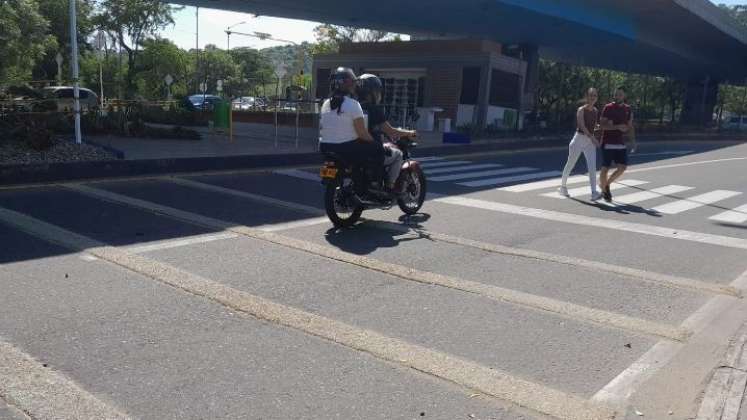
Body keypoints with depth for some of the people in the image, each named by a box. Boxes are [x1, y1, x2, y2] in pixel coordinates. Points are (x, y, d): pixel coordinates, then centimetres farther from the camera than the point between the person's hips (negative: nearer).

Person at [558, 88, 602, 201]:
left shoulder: (596, 111, 8)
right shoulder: (581, 110, -11)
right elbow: (582, 126, -23)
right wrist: (592, 137, -33)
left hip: (590, 141, 4)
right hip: (579, 139, -4)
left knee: (592, 167, -10)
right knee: (570, 165, 9)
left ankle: (594, 192, -13)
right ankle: (563, 186, 29)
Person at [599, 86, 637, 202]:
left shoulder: (628, 110, 10)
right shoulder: (608, 108, -5)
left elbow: (630, 127, 16)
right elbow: (602, 125, -12)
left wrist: (633, 142, 8)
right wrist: (617, 127, -23)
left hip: (621, 144, 5)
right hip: (608, 143, -5)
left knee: (623, 167, -4)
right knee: (605, 168, -3)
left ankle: (606, 184, 17)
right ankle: (604, 190, 14)